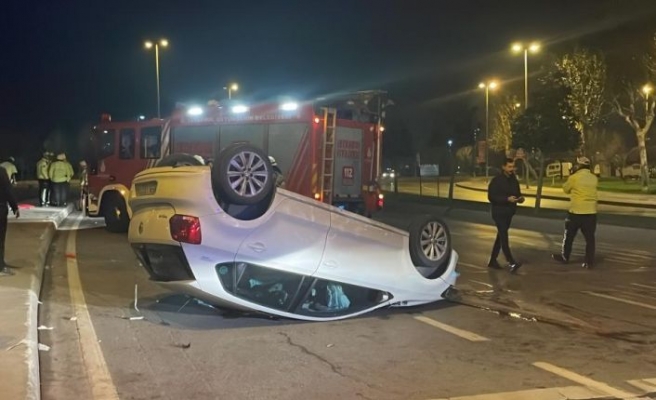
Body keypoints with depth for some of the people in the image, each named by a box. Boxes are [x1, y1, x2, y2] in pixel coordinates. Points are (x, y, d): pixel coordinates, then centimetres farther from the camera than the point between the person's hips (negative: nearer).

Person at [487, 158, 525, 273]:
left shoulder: (514, 180, 10)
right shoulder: (496, 180, -11)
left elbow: (517, 193, 19)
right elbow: (491, 197, -16)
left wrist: (520, 198, -6)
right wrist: (507, 199, -26)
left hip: (509, 213, 8)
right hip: (499, 213, -8)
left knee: (501, 236, 12)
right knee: (504, 237, -15)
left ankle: (493, 260, 21)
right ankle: (512, 263, -24)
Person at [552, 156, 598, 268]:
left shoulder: (574, 177, -10)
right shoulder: (594, 178, 3)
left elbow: (566, 189, 4)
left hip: (576, 211, -3)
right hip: (591, 212, 3)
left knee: (569, 235, 13)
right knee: (589, 238, 5)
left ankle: (564, 257, 23)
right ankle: (589, 262, 4)